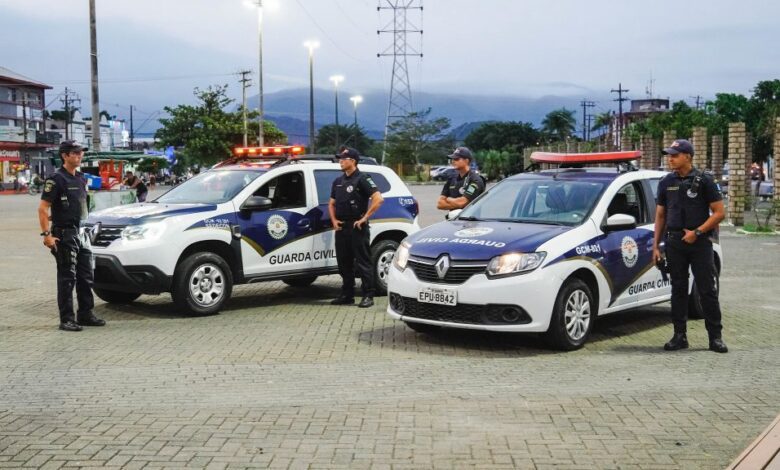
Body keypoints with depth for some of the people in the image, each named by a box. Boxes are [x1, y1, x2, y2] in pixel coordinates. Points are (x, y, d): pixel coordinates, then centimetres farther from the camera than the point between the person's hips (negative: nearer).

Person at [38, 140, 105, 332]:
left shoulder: (81, 178, 13)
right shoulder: (56, 179, -10)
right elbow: (42, 208, -14)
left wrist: (83, 228, 17)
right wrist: (46, 234, -21)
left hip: (81, 233, 8)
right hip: (64, 235, -8)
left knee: (86, 276, 11)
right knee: (67, 278, -4)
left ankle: (85, 314, 20)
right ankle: (66, 319, 1)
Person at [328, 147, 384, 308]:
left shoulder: (362, 179, -7)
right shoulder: (338, 181, 16)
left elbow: (378, 199, -17)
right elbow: (332, 203, 25)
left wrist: (364, 218, -18)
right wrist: (334, 220, 7)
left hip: (357, 227, -8)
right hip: (341, 228, 8)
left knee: (363, 263, -5)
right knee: (344, 263, 11)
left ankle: (368, 296, -2)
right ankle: (347, 295, 19)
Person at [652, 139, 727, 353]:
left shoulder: (704, 180, -2)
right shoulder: (666, 182, 10)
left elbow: (719, 212, -4)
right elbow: (660, 215, 14)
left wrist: (697, 232, -13)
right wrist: (656, 245, 8)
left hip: (700, 242, -4)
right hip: (674, 242, 4)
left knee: (708, 290, -2)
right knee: (678, 289, 6)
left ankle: (715, 337, 4)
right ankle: (680, 335, 12)